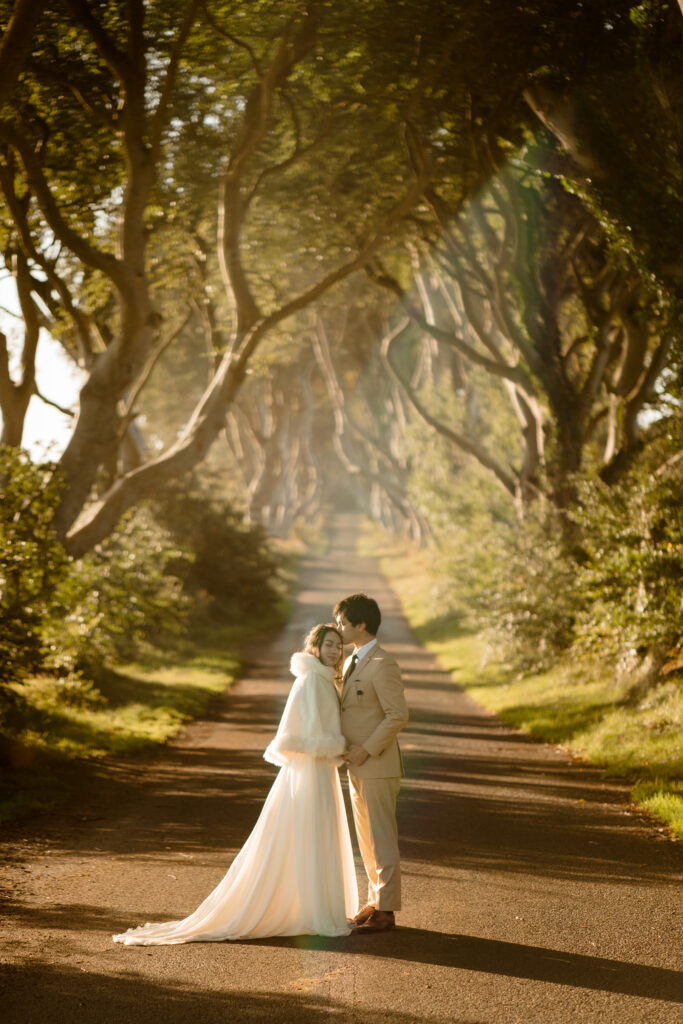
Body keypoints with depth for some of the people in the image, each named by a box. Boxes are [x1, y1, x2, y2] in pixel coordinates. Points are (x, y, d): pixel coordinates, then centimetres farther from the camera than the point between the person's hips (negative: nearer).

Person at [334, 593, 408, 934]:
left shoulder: (382, 664, -16)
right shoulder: (351, 662, 14)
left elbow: (398, 715, -20)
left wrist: (366, 750, -19)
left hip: (378, 766, -9)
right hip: (358, 767, 9)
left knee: (382, 839, -3)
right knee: (366, 840, 14)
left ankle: (386, 910, 3)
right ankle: (375, 902, 22)